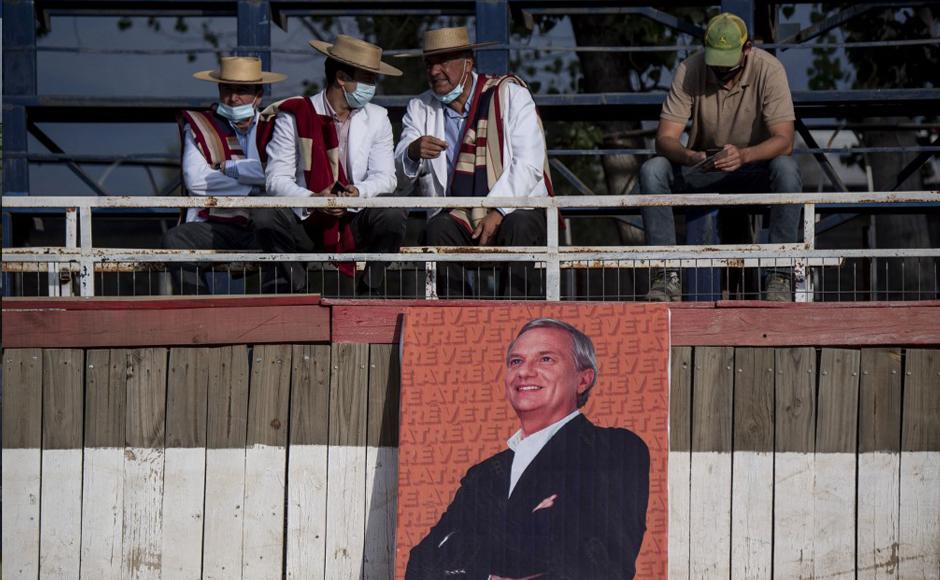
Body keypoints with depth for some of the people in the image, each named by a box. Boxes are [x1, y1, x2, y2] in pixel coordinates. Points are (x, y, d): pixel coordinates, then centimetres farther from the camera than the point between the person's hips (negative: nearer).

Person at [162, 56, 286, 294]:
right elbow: (195, 180, -2)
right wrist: (254, 188, -5)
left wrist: (228, 167, -3)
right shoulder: (199, 127, 16)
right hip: (214, 228, 0)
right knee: (175, 242, -29)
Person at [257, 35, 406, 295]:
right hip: (305, 222, -2)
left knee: (393, 216, -28)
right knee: (266, 217, -30)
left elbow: (385, 176, -1)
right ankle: (299, 292, -11)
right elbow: (276, 179, -9)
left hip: (356, 222, 2)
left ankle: (371, 294, -8)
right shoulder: (293, 117, -2)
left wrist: (359, 192, -23)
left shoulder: (376, 119, 8)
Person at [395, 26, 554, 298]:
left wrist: (498, 212, -19)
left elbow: (529, 163, -7)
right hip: (456, 217, 2)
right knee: (438, 229, -30)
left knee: (519, 226, -35)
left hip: (515, 210, -2)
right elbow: (400, 178, 5)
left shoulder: (511, 95, 4)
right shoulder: (420, 108, 13)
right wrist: (413, 152, -19)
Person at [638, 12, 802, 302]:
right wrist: (689, 156, -42)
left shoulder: (768, 70, -19)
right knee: (652, 171, -25)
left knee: (786, 169, -35)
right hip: (702, 170, 2)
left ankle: (779, 276, -30)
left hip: (755, 164, -2)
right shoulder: (689, 71, -15)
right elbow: (665, 138, -19)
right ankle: (668, 275, -25)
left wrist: (743, 155, -47)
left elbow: (784, 141, -26)